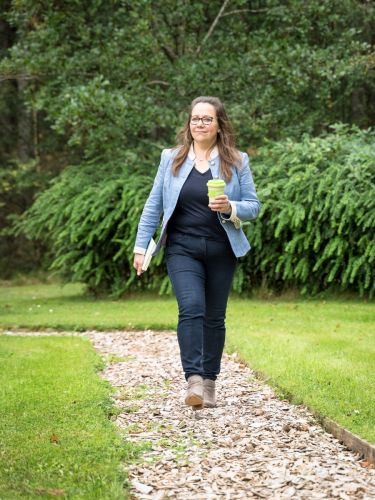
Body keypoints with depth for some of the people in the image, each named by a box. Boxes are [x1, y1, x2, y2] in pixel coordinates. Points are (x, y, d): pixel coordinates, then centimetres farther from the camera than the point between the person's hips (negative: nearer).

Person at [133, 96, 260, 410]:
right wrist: (141, 246, 4)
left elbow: (253, 206, 2)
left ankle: (210, 381, 21)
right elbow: (154, 205, 7)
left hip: (221, 251, 1)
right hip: (183, 249, -1)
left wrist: (230, 208, -19)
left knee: (214, 317, 8)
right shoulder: (171, 159, 5)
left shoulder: (237, 162, 3)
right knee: (192, 308, -19)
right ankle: (194, 381, -26)